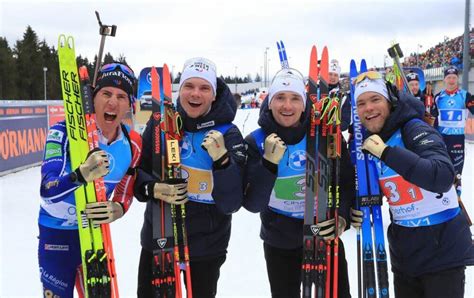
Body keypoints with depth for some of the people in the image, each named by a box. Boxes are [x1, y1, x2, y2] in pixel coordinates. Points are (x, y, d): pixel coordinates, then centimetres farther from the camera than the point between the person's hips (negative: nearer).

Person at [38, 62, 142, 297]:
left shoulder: (133, 144, -10)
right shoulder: (65, 131, -22)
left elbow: (125, 196, -3)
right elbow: (47, 190, -32)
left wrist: (116, 210, -27)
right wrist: (81, 175, -52)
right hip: (56, 231, -4)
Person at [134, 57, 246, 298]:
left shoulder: (228, 135, -11)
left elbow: (232, 203, -16)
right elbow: (137, 171, 2)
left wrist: (222, 159, -30)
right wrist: (153, 189, -19)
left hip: (206, 246, -1)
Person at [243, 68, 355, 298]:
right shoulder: (255, 142, -12)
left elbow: (347, 181, -4)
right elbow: (252, 204, -18)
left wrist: (342, 216, -22)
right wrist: (269, 163, -32)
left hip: (325, 237, 0)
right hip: (279, 243, 0)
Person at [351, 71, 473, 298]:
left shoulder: (415, 129, -18)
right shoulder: (367, 142, 2)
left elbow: (443, 178, -36)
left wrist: (387, 152, -35)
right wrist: (359, 210, -1)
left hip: (443, 250, -6)